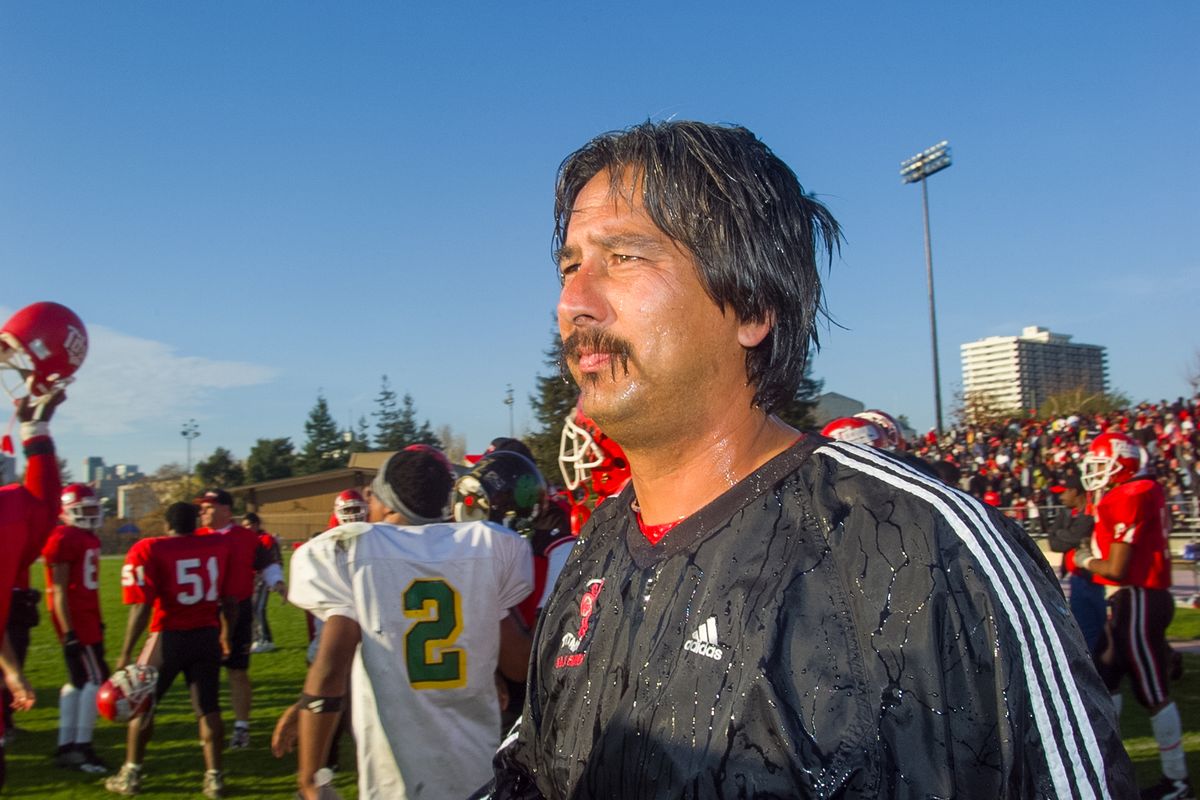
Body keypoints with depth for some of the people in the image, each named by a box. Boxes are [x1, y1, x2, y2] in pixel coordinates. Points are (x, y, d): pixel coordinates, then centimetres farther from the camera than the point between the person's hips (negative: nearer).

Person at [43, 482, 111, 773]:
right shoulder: (64, 539, -14)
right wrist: (68, 632, -18)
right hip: (74, 618, -9)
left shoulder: (89, 538, 14)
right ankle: (81, 747, 0)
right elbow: (59, 591, -16)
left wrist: (97, 622, 20)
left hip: (87, 616, 9)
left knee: (78, 680, 13)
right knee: (97, 677, -8)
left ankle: (66, 746, 20)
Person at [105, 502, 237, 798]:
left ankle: (131, 775, 27)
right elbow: (230, 600, 5)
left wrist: (126, 654, -7)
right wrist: (226, 632, 20)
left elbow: (142, 608, -13)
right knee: (208, 708, 11)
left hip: (169, 637, -3)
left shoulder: (149, 551, -9)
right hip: (208, 635, 3)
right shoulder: (220, 546, 1)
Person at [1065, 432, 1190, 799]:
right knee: (1106, 676, 16)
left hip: (1138, 601, -10)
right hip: (1129, 601, 10)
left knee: (1153, 692, 2)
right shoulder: (1142, 492, 10)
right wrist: (1088, 559, 3)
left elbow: (1116, 568, -19)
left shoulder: (1130, 498, -19)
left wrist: (1083, 560, -3)